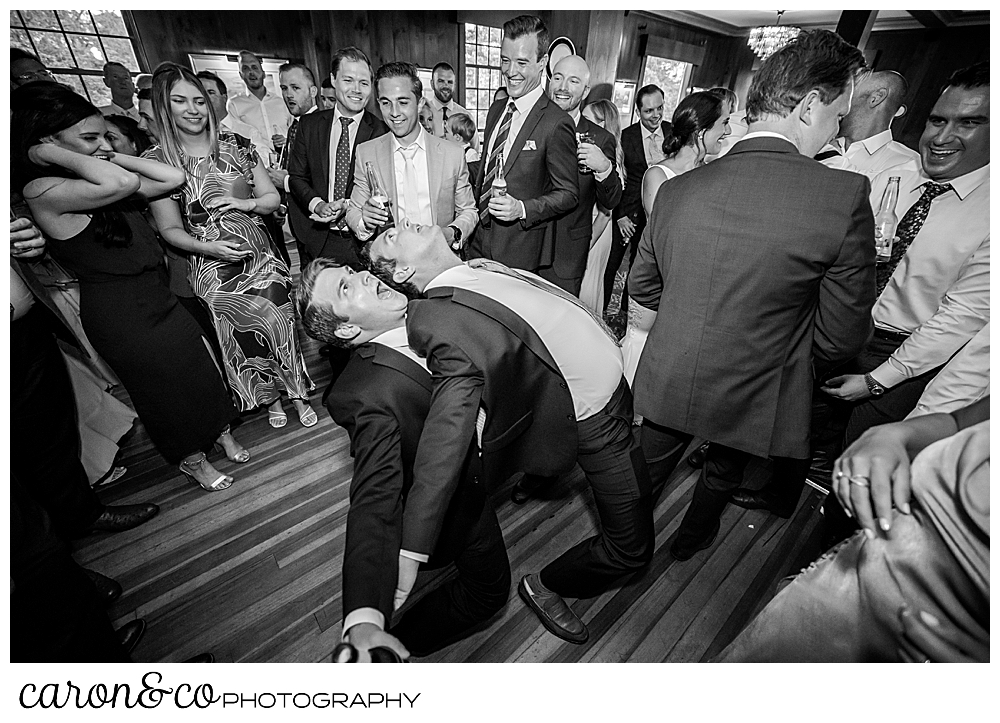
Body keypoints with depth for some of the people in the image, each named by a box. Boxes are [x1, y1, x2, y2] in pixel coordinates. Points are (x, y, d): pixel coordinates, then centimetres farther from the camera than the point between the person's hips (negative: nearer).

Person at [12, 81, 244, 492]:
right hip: (119, 311, -7)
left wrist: (113, 158, -3)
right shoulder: (43, 191, -19)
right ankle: (191, 460, 34)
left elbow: (173, 178, 2)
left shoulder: (91, 179, 4)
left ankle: (220, 432, 39)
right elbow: (123, 183, -37)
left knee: (198, 368, 16)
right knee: (161, 384, 11)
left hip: (157, 295, 7)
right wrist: (49, 153, -23)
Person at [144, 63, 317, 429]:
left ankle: (294, 391, 3)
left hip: (258, 251, 2)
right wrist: (208, 247, -15)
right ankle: (272, 396, 8)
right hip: (210, 262, -2)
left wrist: (245, 204, -9)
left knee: (277, 309, -15)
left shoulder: (235, 144, 7)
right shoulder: (157, 159, 0)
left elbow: (272, 198, 11)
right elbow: (170, 229, 2)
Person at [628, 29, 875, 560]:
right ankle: (692, 537, 55)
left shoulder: (675, 189, -7)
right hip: (752, 399, -2)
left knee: (645, 473, 26)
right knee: (723, 472, 30)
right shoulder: (845, 196, -19)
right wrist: (786, 348, 9)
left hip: (667, 382, 3)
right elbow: (841, 339, -12)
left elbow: (641, 287, 5)